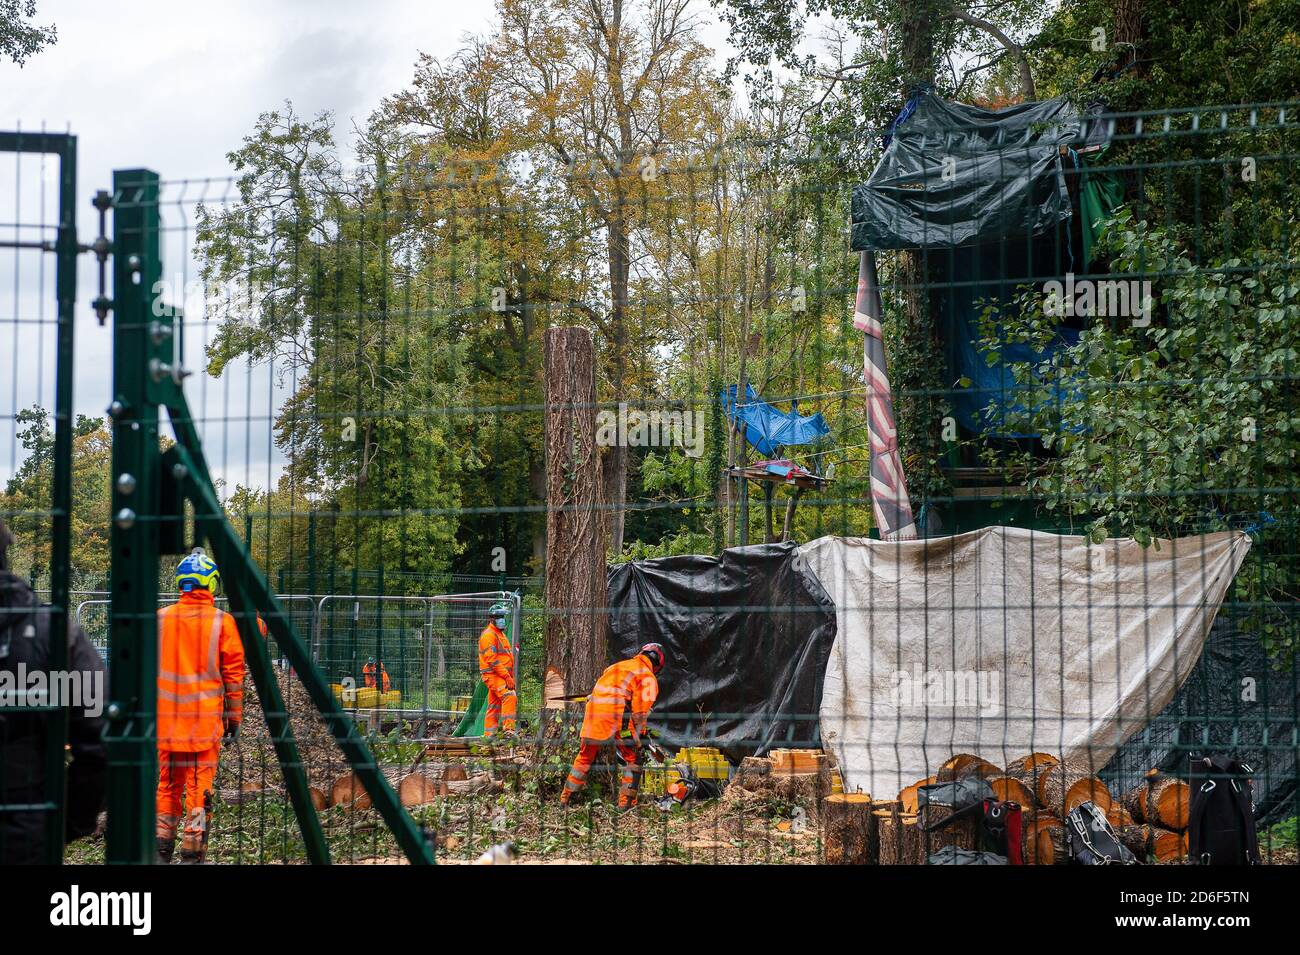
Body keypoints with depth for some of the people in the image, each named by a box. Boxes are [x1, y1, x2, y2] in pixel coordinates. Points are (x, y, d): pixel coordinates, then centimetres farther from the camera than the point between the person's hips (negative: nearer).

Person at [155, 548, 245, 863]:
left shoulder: (161, 618, 2)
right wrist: (234, 716, 6)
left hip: (166, 718, 3)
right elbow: (233, 673, -2)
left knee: (167, 784, 13)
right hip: (205, 718, -3)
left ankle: (162, 851, 17)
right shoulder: (222, 622, -5)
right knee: (200, 787, 2)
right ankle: (192, 854, 2)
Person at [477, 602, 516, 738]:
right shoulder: (488, 635, -11)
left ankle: (488, 734, 13)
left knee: (494, 705, 10)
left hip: (501, 675, 10)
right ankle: (508, 728, -28)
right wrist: (507, 677, -22)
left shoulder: (500, 634, 22)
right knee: (509, 697, -24)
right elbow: (492, 659, -19)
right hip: (493, 675, -10)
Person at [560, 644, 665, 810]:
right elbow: (640, 709, -6)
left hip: (592, 709, 6)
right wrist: (640, 732, 1)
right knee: (633, 758, 9)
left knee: (585, 756, 20)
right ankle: (626, 801, 4)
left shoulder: (617, 666, 28)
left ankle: (566, 797, 25)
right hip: (616, 716, -6)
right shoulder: (648, 676, 7)